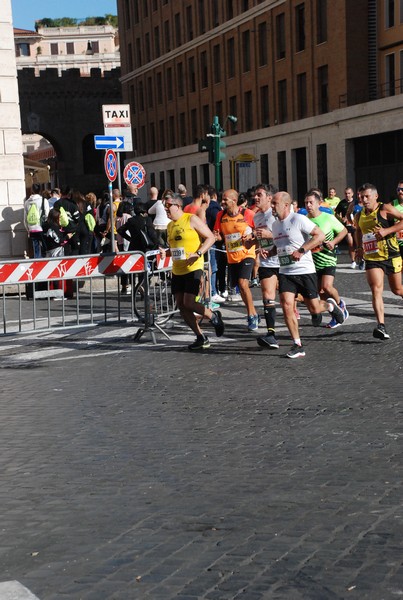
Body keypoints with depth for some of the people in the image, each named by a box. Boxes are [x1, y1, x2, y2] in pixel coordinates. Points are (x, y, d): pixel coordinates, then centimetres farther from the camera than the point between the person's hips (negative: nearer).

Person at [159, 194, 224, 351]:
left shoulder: (191, 219, -8)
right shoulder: (170, 225, 13)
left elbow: (210, 237, -9)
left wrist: (198, 254, -21)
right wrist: (165, 252, 3)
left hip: (193, 268, -8)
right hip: (177, 270, 8)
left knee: (188, 303, -16)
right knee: (181, 305, 4)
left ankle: (214, 316, 12)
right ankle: (201, 338, 14)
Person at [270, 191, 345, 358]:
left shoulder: (298, 219, -12)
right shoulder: (275, 225, 11)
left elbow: (320, 235, -16)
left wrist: (301, 251, -22)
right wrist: (269, 252, 5)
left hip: (305, 271, -6)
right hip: (285, 273, 6)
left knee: (314, 309, 1)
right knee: (286, 306, -11)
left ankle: (330, 305, 38)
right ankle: (297, 346, -1)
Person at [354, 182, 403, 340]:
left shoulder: (385, 209, -8)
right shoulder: (360, 216, 10)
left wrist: (387, 230, -25)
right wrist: (359, 247, 17)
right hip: (372, 259, 3)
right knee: (376, 290, -16)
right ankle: (381, 326, -24)